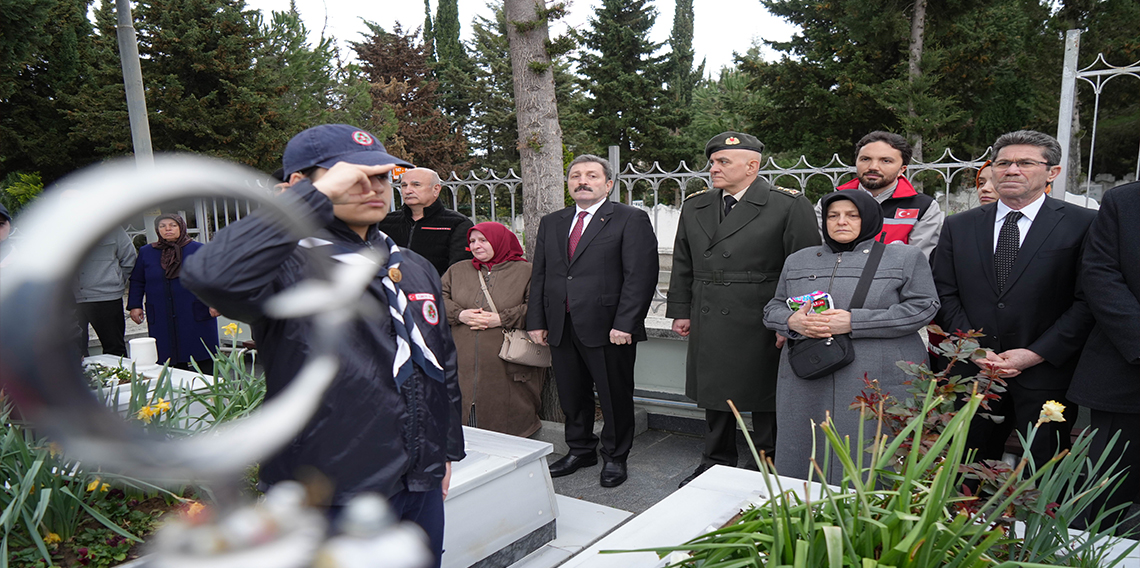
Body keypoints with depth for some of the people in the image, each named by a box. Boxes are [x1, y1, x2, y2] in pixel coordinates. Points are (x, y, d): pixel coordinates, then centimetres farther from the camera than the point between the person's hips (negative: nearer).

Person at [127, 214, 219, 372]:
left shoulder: (198, 249, 3)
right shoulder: (146, 252, 12)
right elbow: (137, 282, 17)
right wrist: (135, 305, 8)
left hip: (196, 317, -2)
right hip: (162, 321, 2)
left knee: (204, 363, -1)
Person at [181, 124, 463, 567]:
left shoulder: (416, 268, 8)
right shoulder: (290, 267, -15)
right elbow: (212, 277, -38)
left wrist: (448, 450, 19)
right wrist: (319, 195, -32)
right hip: (332, 499, -6)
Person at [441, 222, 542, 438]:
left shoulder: (525, 271, 5)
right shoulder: (457, 270, 19)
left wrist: (502, 319, -14)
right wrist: (460, 315, -7)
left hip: (506, 366, -3)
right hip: (464, 365, 4)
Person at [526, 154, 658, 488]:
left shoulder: (631, 220, -3)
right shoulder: (551, 223, 15)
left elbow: (641, 276, -11)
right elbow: (539, 276, 16)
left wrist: (624, 324, -18)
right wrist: (536, 321, 8)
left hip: (609, 330, -5)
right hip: (561, 329, 5)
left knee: (615, 397, 7)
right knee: (572, 396, 15)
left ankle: (615, 458, 25)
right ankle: (580, 451, 34)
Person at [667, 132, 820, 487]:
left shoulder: (789, 205, -5)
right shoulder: (694, 207, 11)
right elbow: (682, 266, 16)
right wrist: (680, 311, 11)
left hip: (762, 327, -5)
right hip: (708, 325, 5)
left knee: (765, 402, 7)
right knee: (714, 396, 15)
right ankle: (716, 464, 33)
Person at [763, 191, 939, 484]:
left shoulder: (905, 257, 7)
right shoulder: (798, 261, 18)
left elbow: (922, 308, -4)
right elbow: (773, 308, 18)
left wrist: (854, 322, -14)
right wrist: (792, 320, -7)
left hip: (879, 381, -3)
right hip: (808, 385, 4)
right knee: (803, 460, 6)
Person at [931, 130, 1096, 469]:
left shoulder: (1083, 224, -1)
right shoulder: (959, 226, 8)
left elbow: (1088, 301, -7)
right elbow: (944, 295, 6)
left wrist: (1036, 354, -12)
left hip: (1047, 373, -2)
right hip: (973, 373, 3)